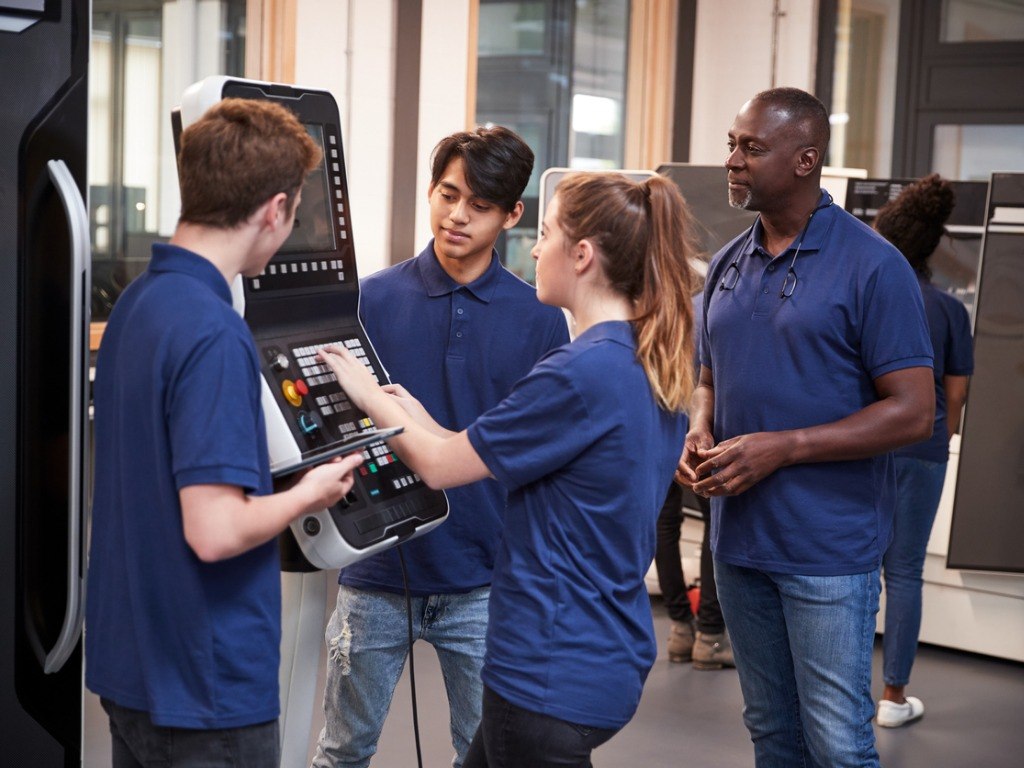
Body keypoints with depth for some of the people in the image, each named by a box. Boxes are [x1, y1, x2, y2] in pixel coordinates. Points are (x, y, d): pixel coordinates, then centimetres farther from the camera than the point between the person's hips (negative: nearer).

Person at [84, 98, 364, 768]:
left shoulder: (135, 303, 5)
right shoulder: (214, 335, -23)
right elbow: (215, 531, -27)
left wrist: (276, 477, 14)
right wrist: (308, 494, -10)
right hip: (208, 687, -9)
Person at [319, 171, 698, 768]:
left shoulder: (583, 372, -23)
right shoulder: (656, 366, 6)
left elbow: (439, 467, -13)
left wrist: (369, 395, 2)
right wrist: (422, 422, 10)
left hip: (555, 671, -9)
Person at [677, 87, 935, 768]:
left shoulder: (872, 265, -12)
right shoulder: (729, 265, 9)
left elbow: (913, 412, -14)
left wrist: (783, 447, -20)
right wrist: (700, 431, -3)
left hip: (828, 550, -6)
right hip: (739, 535, 6)